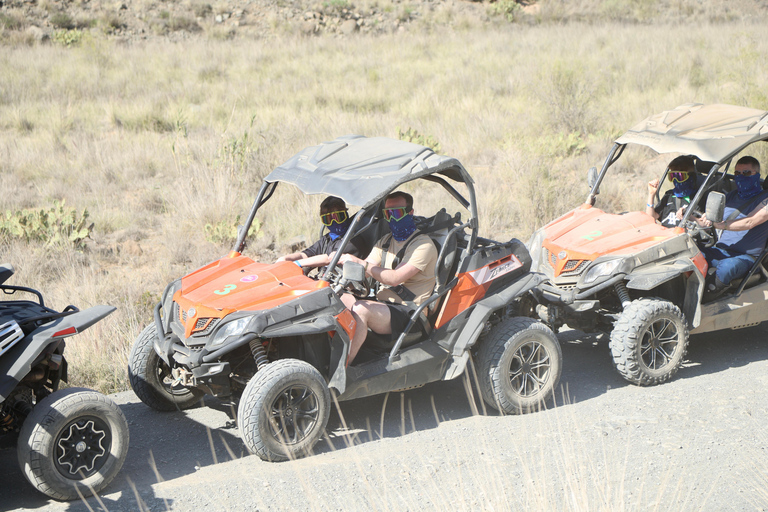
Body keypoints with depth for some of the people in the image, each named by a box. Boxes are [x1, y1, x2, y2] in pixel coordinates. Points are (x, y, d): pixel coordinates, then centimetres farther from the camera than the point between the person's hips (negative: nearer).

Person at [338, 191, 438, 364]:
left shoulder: (423, 244, -9)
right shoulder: (385, 241, 18)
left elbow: (395, 278, -21)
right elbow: (365, 270, 9)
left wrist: (359, 262, -25)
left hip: (408, 311, -8)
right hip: (383, 303, 8)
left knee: (360, 309, -32)